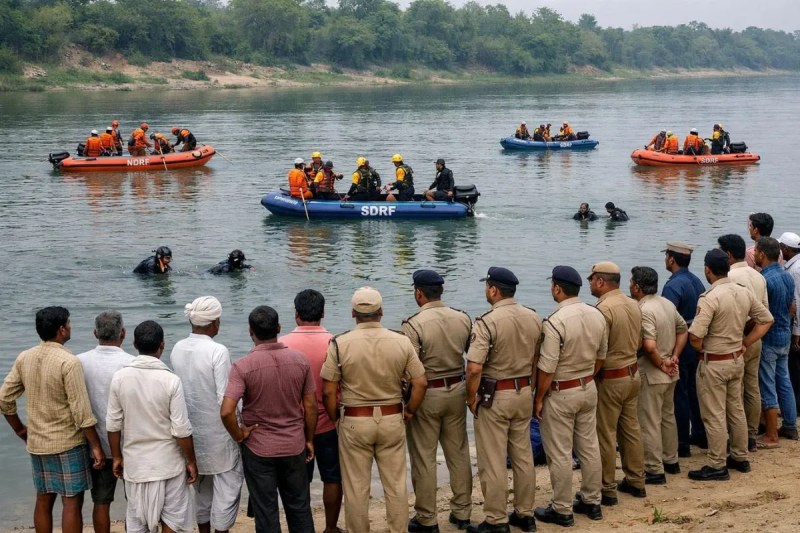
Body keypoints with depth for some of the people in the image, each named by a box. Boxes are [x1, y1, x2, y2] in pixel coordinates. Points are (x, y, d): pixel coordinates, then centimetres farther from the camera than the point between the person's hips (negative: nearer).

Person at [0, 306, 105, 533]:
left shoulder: (24, 358, 1)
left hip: (37, 443, 6)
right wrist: (96, 446, -12)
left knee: (43, 500, 14)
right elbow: (81, 411, -19)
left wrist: (20, 430, 18)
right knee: (72, 502, 1)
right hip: (68, 443, -6)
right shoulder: (68, 362, -18)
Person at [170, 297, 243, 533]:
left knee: (201, 485, 20)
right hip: (217, 431, -6)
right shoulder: (218, 351, -21)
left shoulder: (177, 349, -4)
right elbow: (225, 399, -21)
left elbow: (178, 388, 4)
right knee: (227, 483, 6)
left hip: (192, 429, 6)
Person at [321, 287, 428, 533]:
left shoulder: (340, 344, -11)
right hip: (392, 420, 2)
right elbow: (421, 383, -4)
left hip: (354, 422, -2)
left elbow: (328, 392, -9)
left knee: (356, 488, 9)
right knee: (396, 484, 13)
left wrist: (336, 419, 6)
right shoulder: (401, 342, -5)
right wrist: (409, 412, 10)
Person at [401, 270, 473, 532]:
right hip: (457, 391, 5)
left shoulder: (413, 325, -18)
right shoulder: (463, 319, -2)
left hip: (426, 395, -5)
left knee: (424, 458, 6)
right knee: (458, 454, 15)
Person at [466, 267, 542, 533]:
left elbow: (474, 368, -23)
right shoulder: (534, 318, 1)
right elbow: (538, 361, 9)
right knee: (523, 455, 16)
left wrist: (471, 398, -9)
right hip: (524, 394, 6)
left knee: (492, 461, 3)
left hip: (494, 396, -6)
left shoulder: (487, 322, -19)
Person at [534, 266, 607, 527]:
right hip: (588, 389, 7)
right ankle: (591, 501, 28)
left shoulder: (555, 322, -24)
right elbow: (600, 357, 10)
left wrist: (538, 399, -10)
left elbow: (546, 369, -21)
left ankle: (562, 510, 12)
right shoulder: (597, 316, -1)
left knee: (559, 454, 3)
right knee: (589, 447, 17)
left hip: (560, 394, -7)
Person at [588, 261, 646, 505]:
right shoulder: (633, 305, 5)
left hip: (610, 379, -8)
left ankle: (607, 490, 8)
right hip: (633, 373, 8)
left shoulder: (604, 309, -21)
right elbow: (637, 341, 12)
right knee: (631, 429, 17)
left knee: (606, 435, 1)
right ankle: (636, 481, 26)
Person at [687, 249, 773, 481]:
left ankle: (717, 466, 7)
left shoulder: (710, 298, -22)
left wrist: (701, 349, -6)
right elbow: (766, 319, 11)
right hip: (736, 360, 8)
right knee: (736, 410, 19)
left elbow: (695, 335, -28)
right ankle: (740, 457, 30)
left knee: (714, 416, 1)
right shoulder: (744, 293, 1)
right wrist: (745, 344, 9)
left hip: (713, 364, -7)